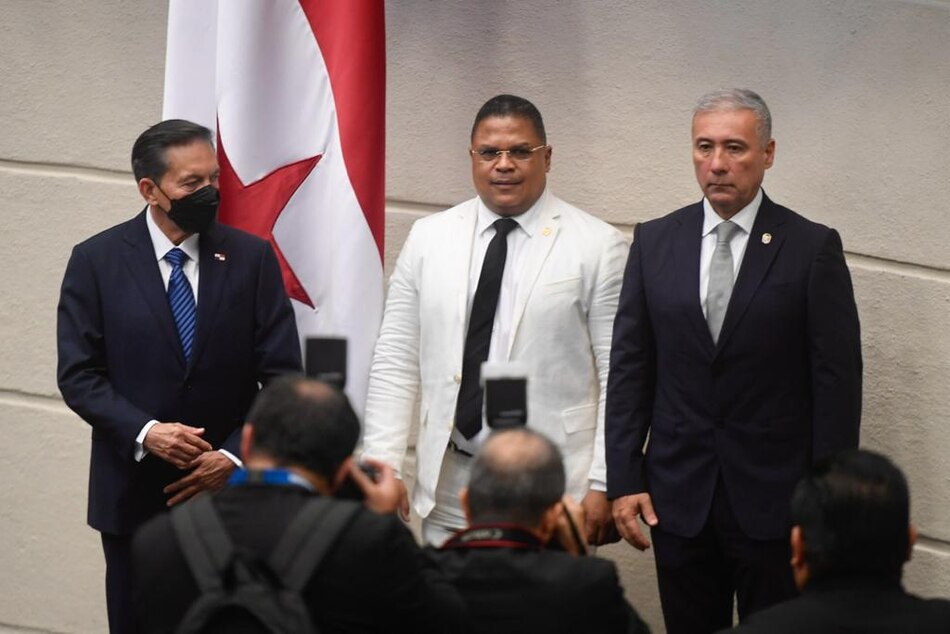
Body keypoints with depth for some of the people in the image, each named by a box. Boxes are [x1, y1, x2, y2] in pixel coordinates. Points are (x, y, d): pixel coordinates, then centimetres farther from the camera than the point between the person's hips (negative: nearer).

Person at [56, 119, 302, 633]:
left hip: (230, 490, 0)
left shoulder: (252, 257, 1)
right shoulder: (96, 261, -1)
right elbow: (78, 374, -3)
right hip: (133, 493, 0)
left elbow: (282, 374, -1)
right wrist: (144, 432, -18)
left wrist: (235, 456, -11)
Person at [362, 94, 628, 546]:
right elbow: (395, 362, 9)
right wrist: (383, 467, 1)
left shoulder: (596, 246, -1)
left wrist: (604, 486, -10)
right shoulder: (428, 238, 9)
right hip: (447, 491, 3)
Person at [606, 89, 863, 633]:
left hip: (776, 501, -3)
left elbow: (838, 381, -5)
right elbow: (629, 368, 7)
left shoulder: (813, 248, -4)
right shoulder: (655, 242, 5)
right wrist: (624, 480, 1)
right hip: (678, 498, 3)